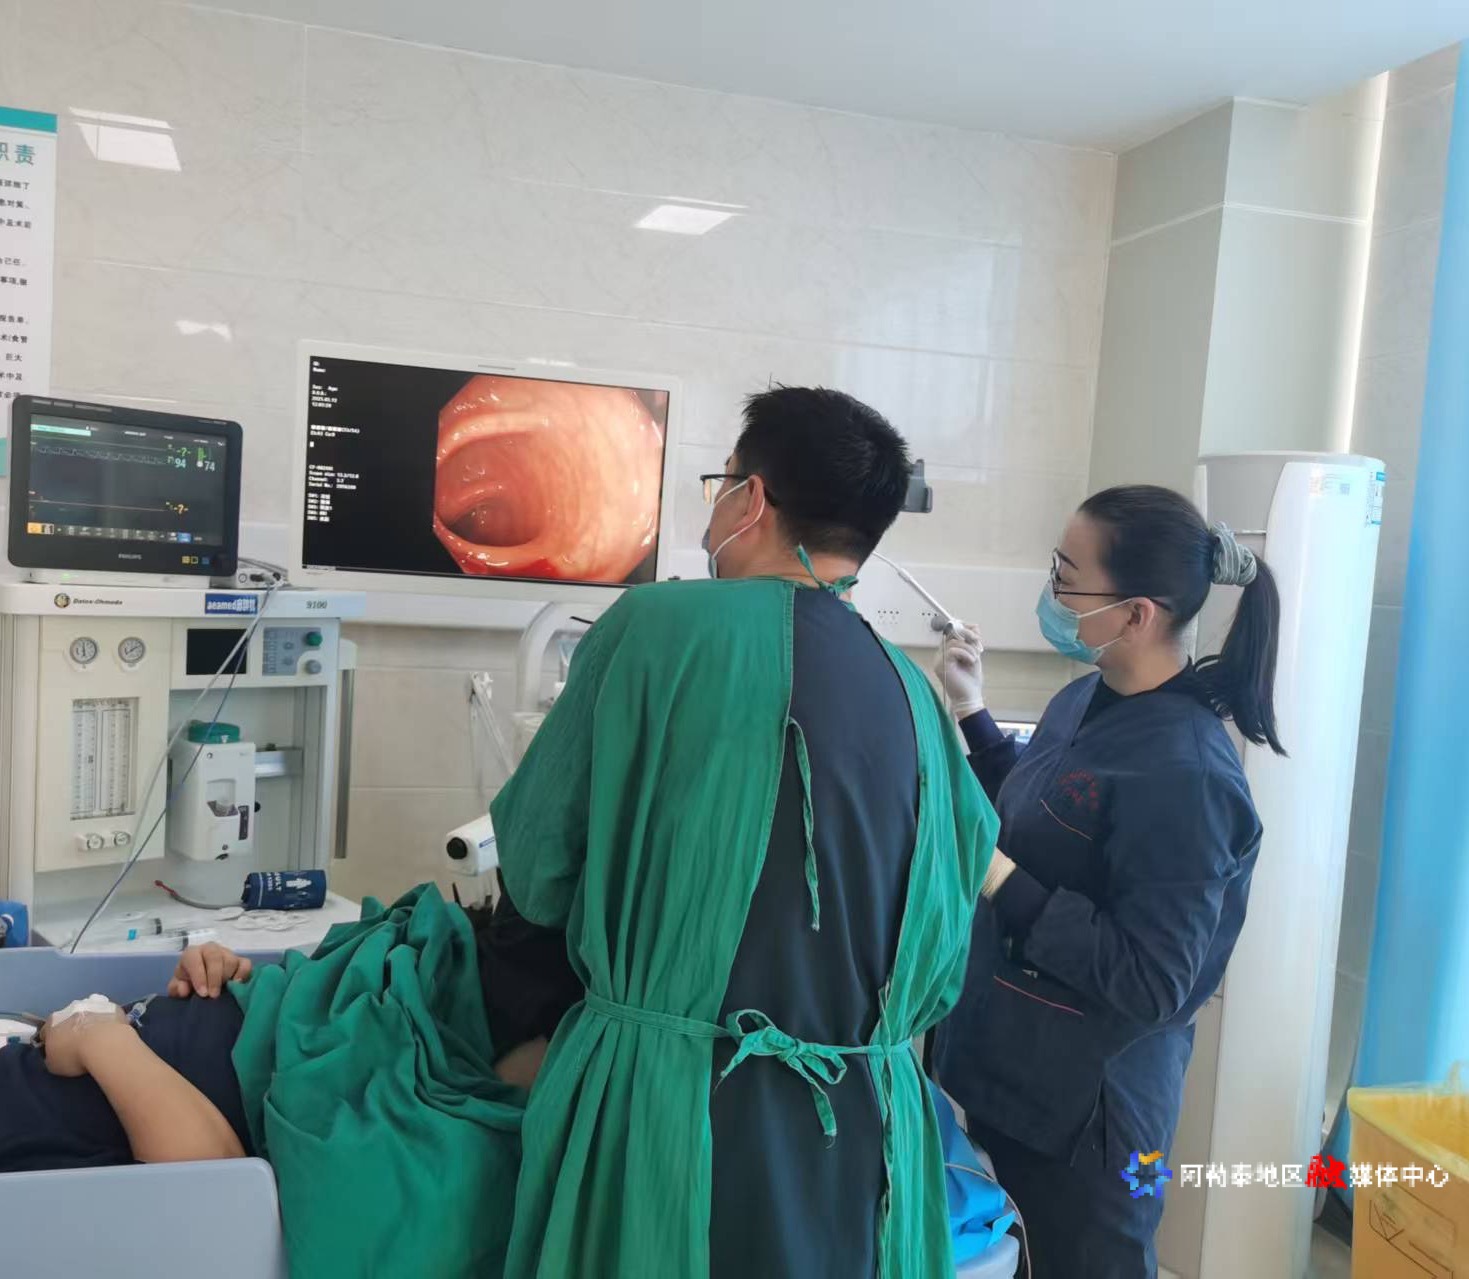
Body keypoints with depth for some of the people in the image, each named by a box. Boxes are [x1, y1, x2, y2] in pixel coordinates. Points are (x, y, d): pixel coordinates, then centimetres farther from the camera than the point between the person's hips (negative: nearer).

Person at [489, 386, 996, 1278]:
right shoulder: (916, 696, 1)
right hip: (868, 1133, 4)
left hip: (669, 1108, -4)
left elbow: (538, 874, -3)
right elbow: (944, 961, 8)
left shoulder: (659, 622, -11)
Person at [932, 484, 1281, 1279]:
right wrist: (972, 714, 8)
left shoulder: (1183, 771, -26)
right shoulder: (1085, 701, -1)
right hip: (1004, 1068, 8)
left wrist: (996, 879, -28)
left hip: (1083, 1105, -8)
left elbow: (1152, 984, -25)